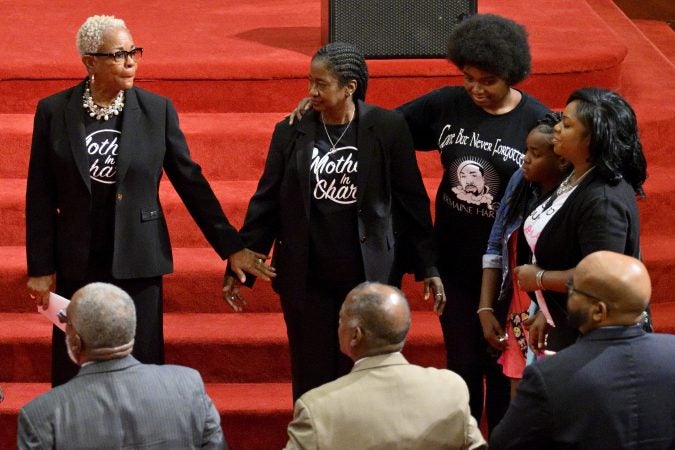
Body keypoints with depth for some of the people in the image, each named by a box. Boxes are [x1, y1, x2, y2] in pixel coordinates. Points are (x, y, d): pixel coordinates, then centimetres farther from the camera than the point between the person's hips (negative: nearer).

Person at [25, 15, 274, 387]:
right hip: (77, 265, 0)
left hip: (138, 264, 0)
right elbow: (40, 196, 3)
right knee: (74, 379, 3)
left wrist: (231, 246, 1)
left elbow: (190, 181, 4)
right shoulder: (54, 112, 0)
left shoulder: (157, 110, 0)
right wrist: (40, 268, 0)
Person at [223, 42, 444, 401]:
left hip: (369, 278, -1)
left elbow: (412, 200, 2)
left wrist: (427, 267, 3)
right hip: (306, 282, 1)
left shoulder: (387, 128, -3)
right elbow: (266, 202, 6)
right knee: (312, 383, 6)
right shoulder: (291, 132, 1)